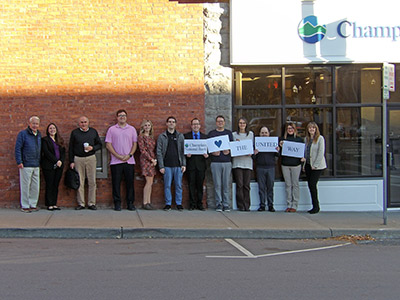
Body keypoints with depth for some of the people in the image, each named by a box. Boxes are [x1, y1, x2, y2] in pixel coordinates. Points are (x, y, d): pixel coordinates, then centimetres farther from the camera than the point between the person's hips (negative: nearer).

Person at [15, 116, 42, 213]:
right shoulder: (23, 134, -4)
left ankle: (33, 204, 17)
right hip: (26, 165, -6)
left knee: (36, 187, 7)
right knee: (25, 186, -2)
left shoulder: (39, 134, 15)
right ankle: (25, 206, 6)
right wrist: (19, 162, -14)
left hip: (36, 165, 6)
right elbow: (18, 148, -7)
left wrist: (40, 161, 13)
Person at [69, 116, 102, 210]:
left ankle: (91, 203, 4)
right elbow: (71, 148, 7)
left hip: (91, 158, 0)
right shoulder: (74, 133, 7)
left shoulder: (93, 131, 9)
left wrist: (92, 148, -9)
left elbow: (99, 144, 12)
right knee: (79, 182, 1)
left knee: (92, 181, -2)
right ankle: (80, 203, 7)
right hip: (78, 159, 0)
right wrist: (71, 161, 1)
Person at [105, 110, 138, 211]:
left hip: (129, 160, 1)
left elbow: (135, 144, 9)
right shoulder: (111, 129, 6)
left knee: (130, 183, 2)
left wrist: (129, 155, -7)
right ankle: (117, 203, 6)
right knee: (116, 183, -1)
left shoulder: (132, 129, 11)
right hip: (116, 161, -1)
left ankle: (130, 203, 9)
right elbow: (108, 145, 1)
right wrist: (118, 156, -9)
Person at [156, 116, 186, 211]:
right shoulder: (162, 136, 5)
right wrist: (161, 166, -5)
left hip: (178, 165, 1)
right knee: (167, 185, 1)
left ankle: (179, 203, 11)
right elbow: (159, 152, 2)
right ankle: (168, 204, 9)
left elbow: (183, 151, 7)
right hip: (167, 166, -1)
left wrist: (184, 164, -2)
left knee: (179, 185, 3)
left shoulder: (180, 136, 10)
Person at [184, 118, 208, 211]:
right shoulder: (186, 136, 8)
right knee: (191, 185, 0)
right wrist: (186, 154, -13)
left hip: (201, 164, 1)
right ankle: (192, 204, 5)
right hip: (191, 164, -1)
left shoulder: (205, 137, 13)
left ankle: (200, 204, 10)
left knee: (200, 185, 4)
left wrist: (207, 155, -8)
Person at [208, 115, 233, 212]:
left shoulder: (229, 133, 15)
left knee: (226, 184, 0)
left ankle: (226, 204, 4)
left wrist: (228, 151, -8)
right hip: (215, 162, -1)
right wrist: (213, 152, -10)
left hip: (227, 161, 1)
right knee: (217, 185, -3)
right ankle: (218, 204, 2)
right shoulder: (211, 133, 12)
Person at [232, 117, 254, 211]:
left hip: (248, 162, 1)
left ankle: (247, 206, 4)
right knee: (239, 184, -7)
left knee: (246, 185, -1)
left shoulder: (251, 134, 15)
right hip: (237, 162, -1)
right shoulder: (234, 135, 10)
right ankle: (241, 206, -4)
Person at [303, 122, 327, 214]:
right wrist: (304, 163, 7)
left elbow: (321, 153, -11)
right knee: (310, 185, 5)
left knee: (312, 184, -12)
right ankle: (315, 206, 12)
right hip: (308, 165, 6)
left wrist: (315, 165, -14)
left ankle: (316, 207, -2)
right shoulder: (306, 139, 12)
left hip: (317, 166, -6)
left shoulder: (320, 138, -7)